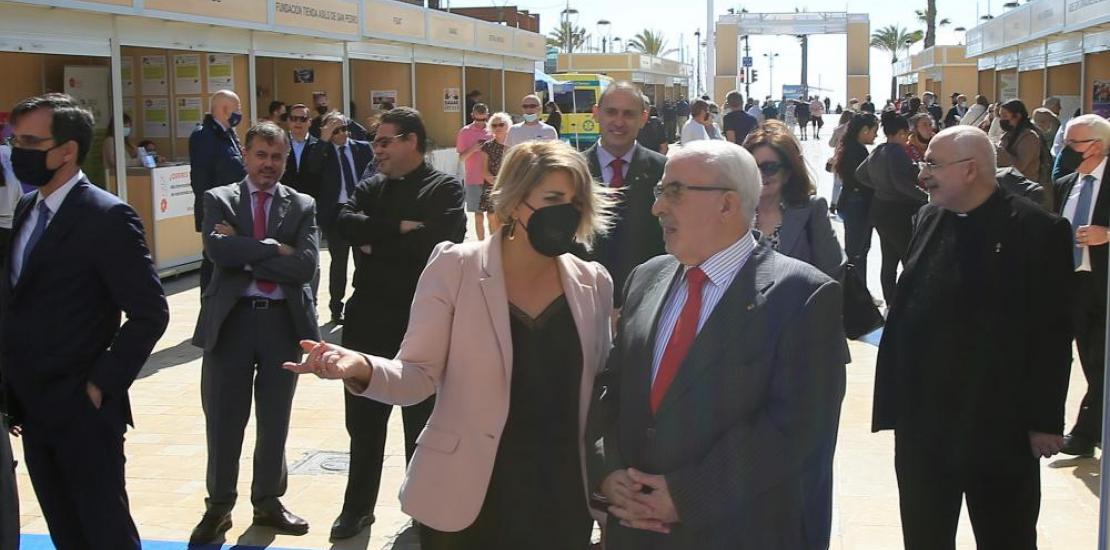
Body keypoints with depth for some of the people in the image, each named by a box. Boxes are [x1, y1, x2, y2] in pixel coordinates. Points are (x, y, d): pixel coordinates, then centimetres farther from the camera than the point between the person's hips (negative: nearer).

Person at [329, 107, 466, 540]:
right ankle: (358, 506, 27)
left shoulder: (445, 189, -5)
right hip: (369, 319, 4)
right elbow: (346, 223, -8)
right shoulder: (370, 187, 9)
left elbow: (441, 241, -21)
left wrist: (377, 244, -13)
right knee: (363, 420, 12)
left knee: (422, 420, 10)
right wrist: (400, 228, -19)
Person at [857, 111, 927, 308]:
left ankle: (890, 304, 25)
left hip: (880, 210, 10)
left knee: (889, 260, 17)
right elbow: (902, 182, -31)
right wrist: (926, 197, -28)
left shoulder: (877, 151, 9)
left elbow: (860, 174, 20)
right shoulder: (897, 152, -19)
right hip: (896, 212, -10)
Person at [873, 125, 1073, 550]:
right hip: (923, 421, 5)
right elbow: (907, 309, 8)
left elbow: (1053, 335, -11)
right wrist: (897, 399, 6)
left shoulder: (1036, 231, -11)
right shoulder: (929, 219, 7)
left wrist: (1045, 421, -11)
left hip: (1001, 427, -5)